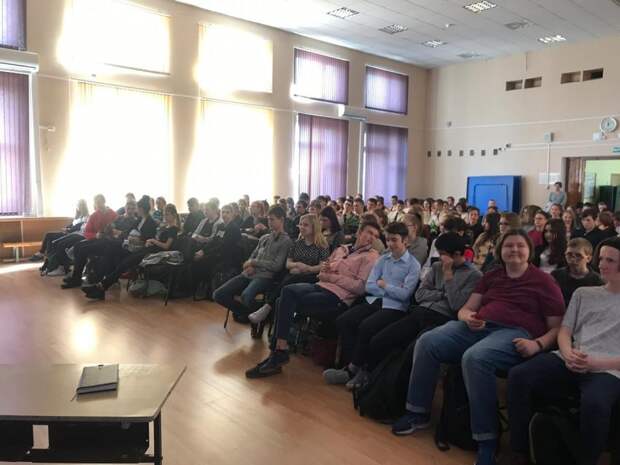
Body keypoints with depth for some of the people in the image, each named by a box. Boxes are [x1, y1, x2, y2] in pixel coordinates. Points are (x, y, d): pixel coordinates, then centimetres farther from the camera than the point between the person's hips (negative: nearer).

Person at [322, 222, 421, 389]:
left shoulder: (413, 265, -1)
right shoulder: (382, 259, 14)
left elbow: (404, 294, -11)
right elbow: (369, 286, 6)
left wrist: (383, 284, -2)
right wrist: (391, 289, -6)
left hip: (395, 307, -5)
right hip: (374, 301, 6)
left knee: (366, 326, -30)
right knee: (343, 321, -17)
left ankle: (351, 369, -11)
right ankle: (358, 368, -12)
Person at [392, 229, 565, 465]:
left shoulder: (544, 282, 9)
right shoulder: (491, 276, 22)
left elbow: (557, 328, 5)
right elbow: (466, 309, 19)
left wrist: (538, 344, -15)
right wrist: (468, 317, -5)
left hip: (515, 333, -5)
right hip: (478, 327, 5)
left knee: (475, 358, -37)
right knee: (427, 342, -18)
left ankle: (486, 441, -24)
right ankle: (418, 412, -4)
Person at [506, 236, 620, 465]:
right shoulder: (583, 293, 22)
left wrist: (596, 363, -13)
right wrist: (568, 354, -8)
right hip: (569, 363, 4)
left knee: (594, 403, -38)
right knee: (519, 375, -24)